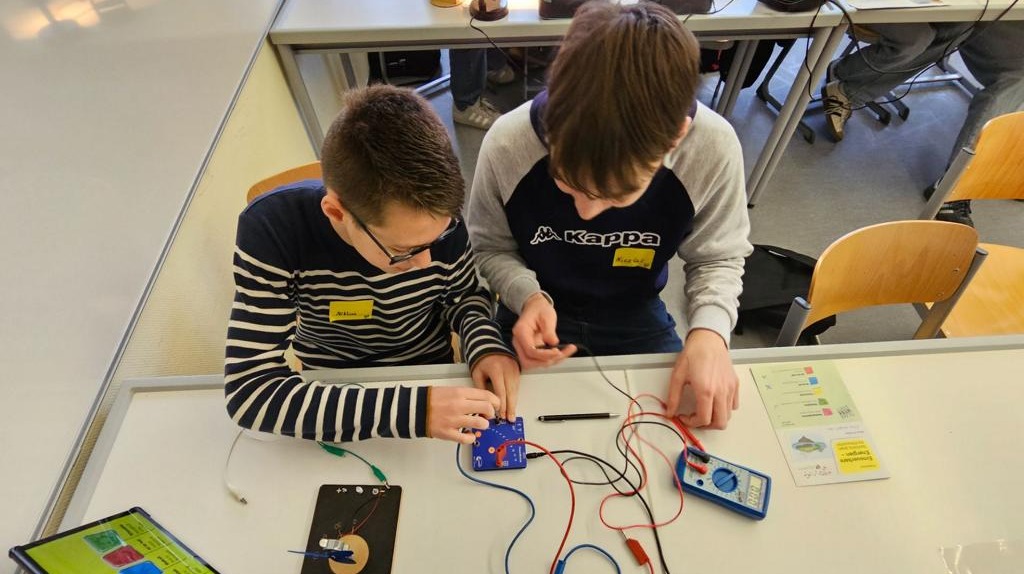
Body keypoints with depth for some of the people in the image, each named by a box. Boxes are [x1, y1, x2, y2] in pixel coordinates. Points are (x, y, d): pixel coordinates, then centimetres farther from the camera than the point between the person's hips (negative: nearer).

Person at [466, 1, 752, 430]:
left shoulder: (713, 149, -25)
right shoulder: (508, 143, -27)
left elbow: (716, 258, -6)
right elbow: (489, 246, -8)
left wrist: (709, 332, -25)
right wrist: (528, 296, -27)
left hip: (635, 316, 1)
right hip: (538, 312, 0)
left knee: (688, 417, 6)